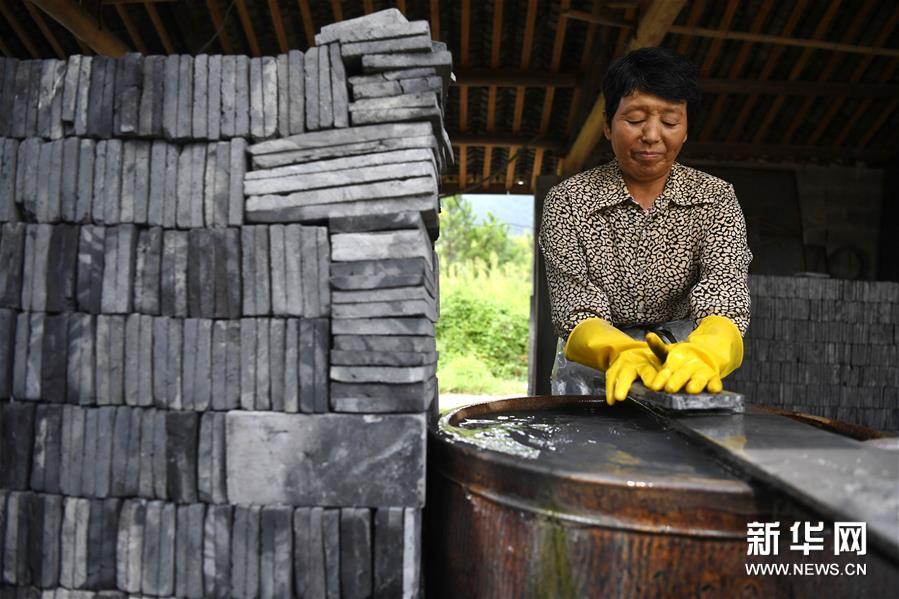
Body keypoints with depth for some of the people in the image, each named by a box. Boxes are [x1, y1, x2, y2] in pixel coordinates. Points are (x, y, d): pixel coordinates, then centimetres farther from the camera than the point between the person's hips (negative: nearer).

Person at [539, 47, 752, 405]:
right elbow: (575, 308, -15)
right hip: (592, 366, -2)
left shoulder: (716, 200, -2)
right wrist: (620, 352, -39)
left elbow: (725, 292, -19)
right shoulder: (567, 202, -6)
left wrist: (703, 352, -43)